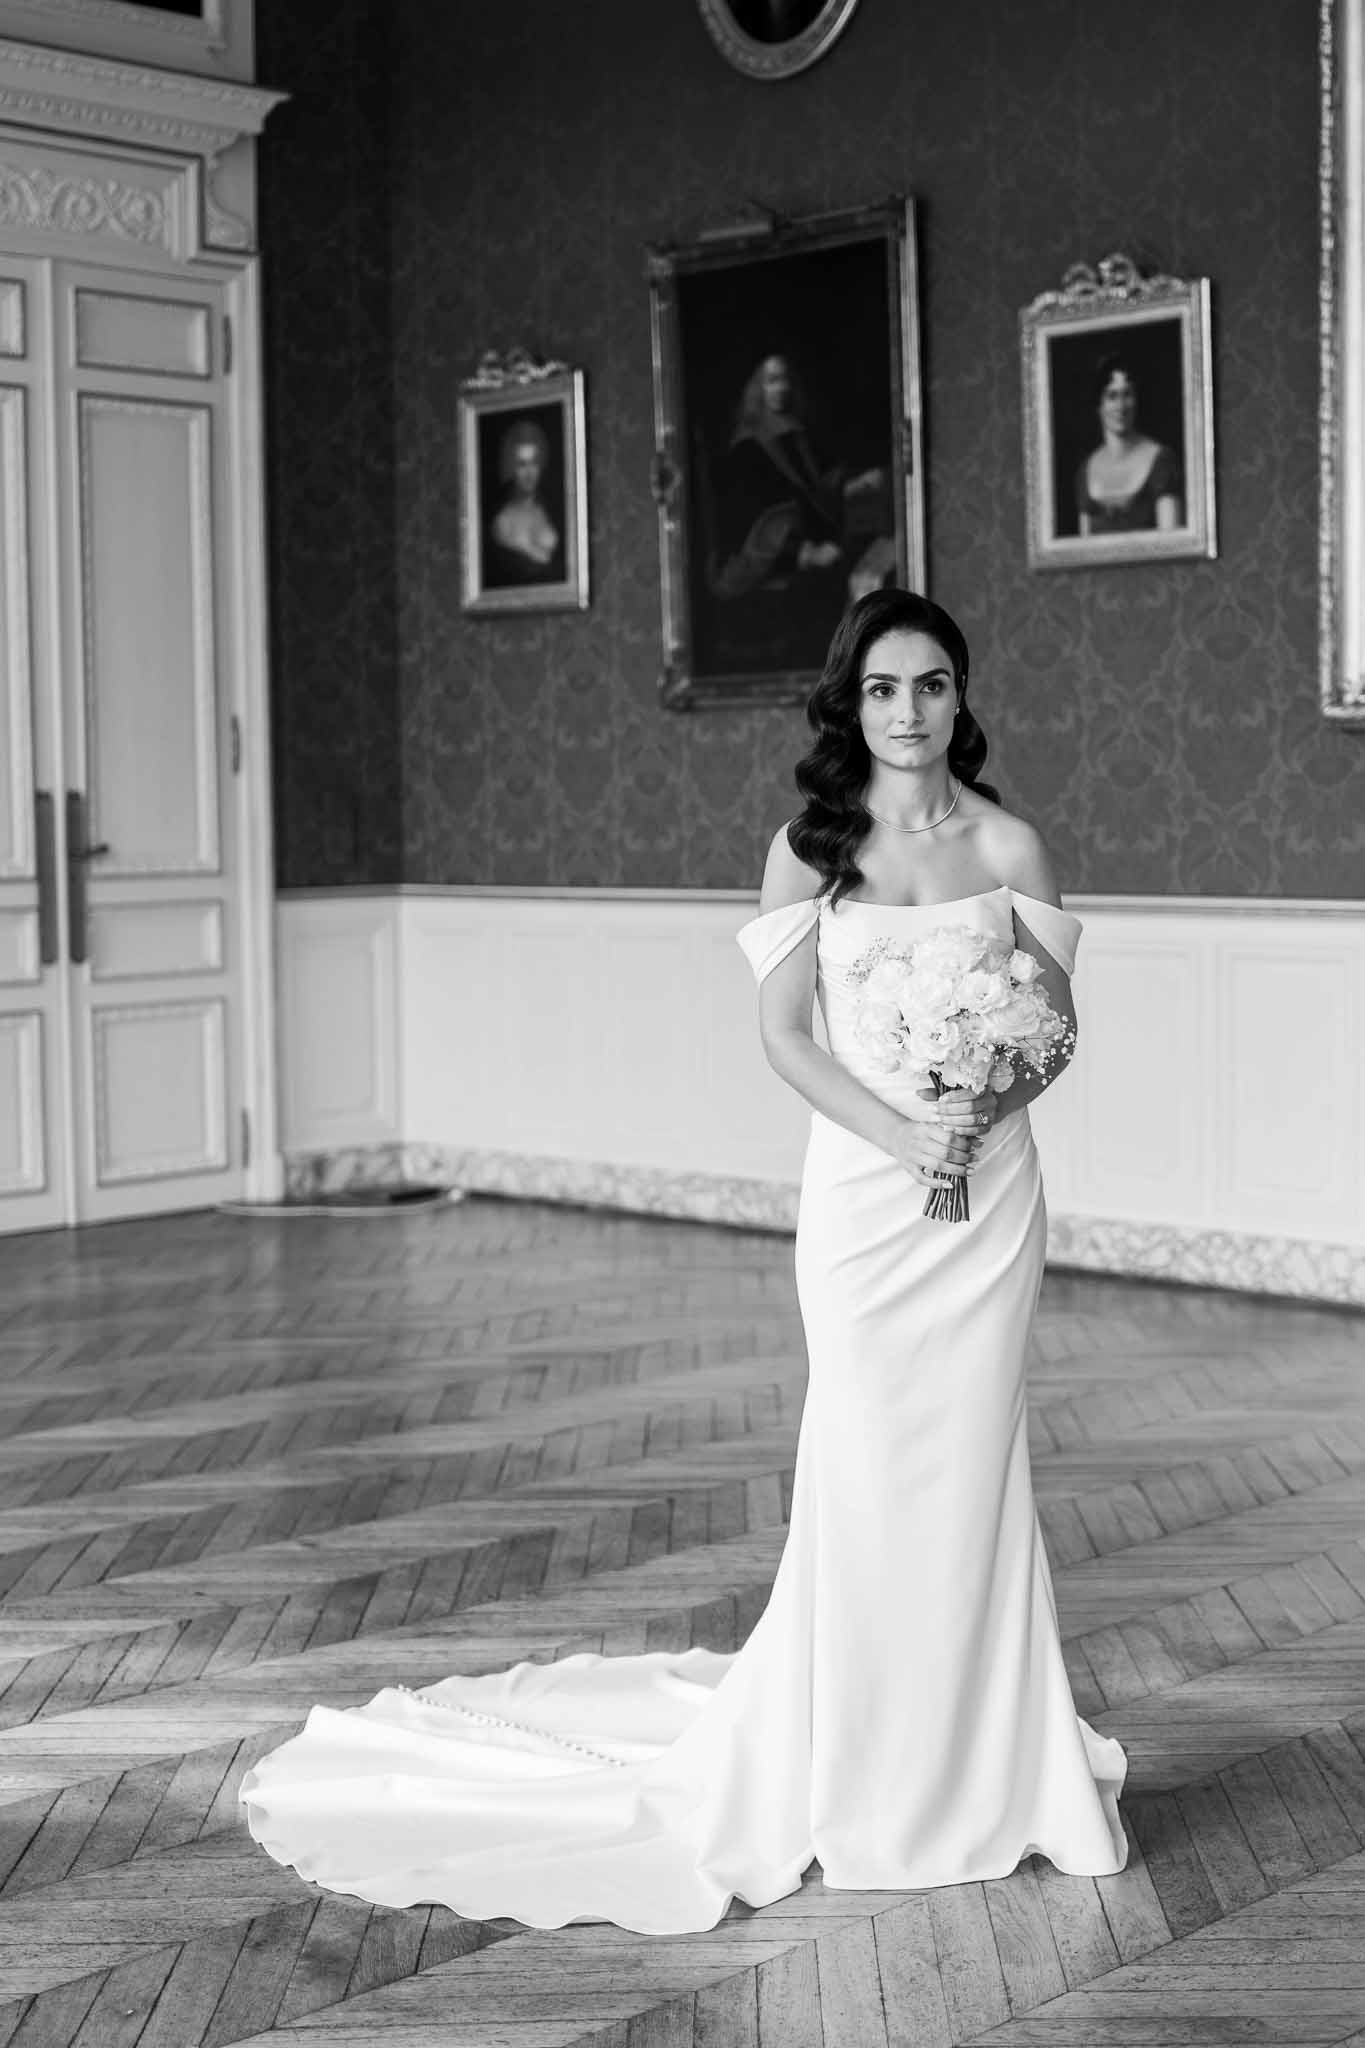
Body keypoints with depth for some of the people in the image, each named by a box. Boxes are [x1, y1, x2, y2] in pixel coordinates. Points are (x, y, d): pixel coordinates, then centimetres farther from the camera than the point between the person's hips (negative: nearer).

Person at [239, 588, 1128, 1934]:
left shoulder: (1008, 846, 5)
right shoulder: (808, 849, 2)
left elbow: (1056, 1018, 5)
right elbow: (784, 1031, -3)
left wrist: (991, 1106, -15)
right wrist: (898, 1131, -16)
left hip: (990, 1184, 1)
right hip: (860, 1181, -1)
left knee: (970, 1455, 5)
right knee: (868, 1457, 0)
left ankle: (972, 1755, 19)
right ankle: (859, 1758, 16)